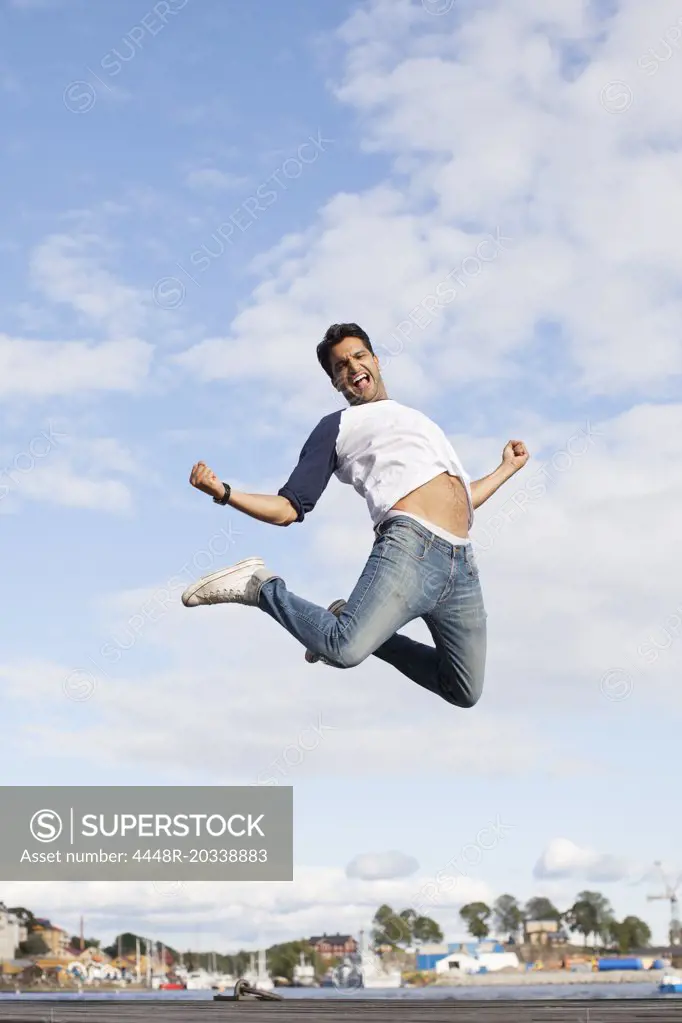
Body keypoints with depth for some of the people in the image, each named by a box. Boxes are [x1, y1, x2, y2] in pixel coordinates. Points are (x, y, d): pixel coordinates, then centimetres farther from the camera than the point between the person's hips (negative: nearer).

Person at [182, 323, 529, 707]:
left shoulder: (420, 421, 35)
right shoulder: (339, 425, 18)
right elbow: (288, 508, 10)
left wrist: (508, 468, 39)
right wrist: (224, 492, -5)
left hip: (463, 564, 6)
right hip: (411, 547, -6)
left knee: (465, 692, 5)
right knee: (346, 650, -30)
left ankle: (367, 630, 19)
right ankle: (261, 586, -5)